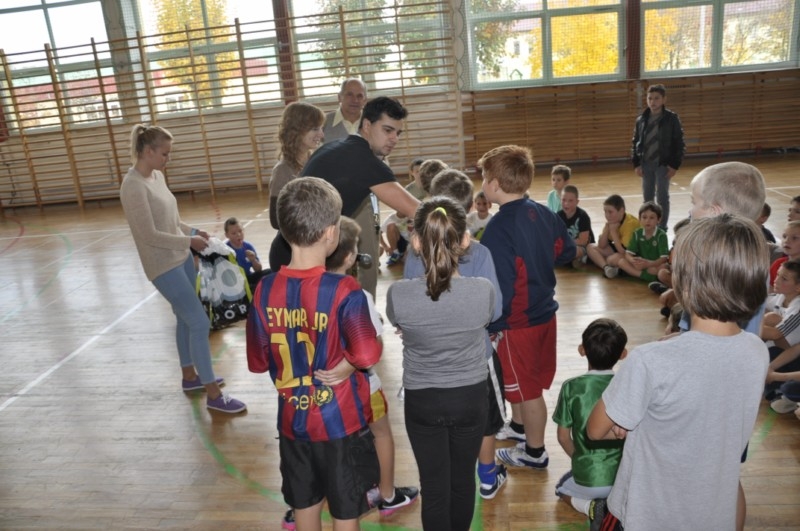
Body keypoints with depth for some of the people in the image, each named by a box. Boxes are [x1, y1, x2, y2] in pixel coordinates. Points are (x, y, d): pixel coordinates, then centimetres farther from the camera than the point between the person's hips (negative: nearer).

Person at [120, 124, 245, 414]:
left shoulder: (158, 176, 7)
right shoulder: (134, 187, -20)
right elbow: (150, 235, -21)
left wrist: (193, 231, 2)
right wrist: (189, 241, -15)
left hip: (181, 258, 9)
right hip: (164, 266, -9)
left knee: (186, 319, 19)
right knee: (200, 323, -6)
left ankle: (190, 376, 38)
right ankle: (213, 394, 4)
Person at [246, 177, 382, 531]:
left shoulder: (265, 290, -10)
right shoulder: (343, 291, -23)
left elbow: (257, 362, -2)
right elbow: (367, 356, -26)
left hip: (293, 421, 4)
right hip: (340, 421, -4)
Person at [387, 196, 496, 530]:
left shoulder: (398, 295, -23)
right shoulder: (483, 291, -22)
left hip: (422, 401, -1)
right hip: (470, 397, 1)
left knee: (434, 486, 15)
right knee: (463, 479, 22)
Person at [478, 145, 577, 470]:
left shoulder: (499, 228, -24)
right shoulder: (544, 214, -2)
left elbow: (501, 285, -26)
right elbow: (567, 251, 10)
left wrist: (491, 327, -15)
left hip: (517, 321, -8)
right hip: (545, 312, 8)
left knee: (526, 389, 9)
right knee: (530, 381, 25)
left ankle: (535, 452, 26)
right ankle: (519, 426, 46)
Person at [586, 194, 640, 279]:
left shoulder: (631, 223, -27)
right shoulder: (612, 221, -4)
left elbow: (623, 251, -31)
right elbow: (601, 246, -5)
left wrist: (613, 231, -26)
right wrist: (606, 227, -17)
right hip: (618, 250, 9)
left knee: (612, 259, -37)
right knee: (591, 247, -3)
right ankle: (606, 267, -25)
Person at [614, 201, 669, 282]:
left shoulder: (661, 235, -12)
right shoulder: (637, 233, 0)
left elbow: (663, 258, -22)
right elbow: (628, 254, -6)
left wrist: (648, 264, -41)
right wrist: (633, 261, -32)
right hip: (640, 264, 4)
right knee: (621, 261, -19)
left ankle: (632, 271, -28)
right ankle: (644, 275, -33)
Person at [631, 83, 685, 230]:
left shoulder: (672, 119, -6)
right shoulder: (641, 119, 4)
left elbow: (679, 144, -5)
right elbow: (635, 143, 8)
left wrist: (674, 165, -10)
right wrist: (636, 164, 1)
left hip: (663, 164, -3)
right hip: (645, 164, 4)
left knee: (662, 197, 1)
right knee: (647, 198, 11)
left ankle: (662, 228, 11)